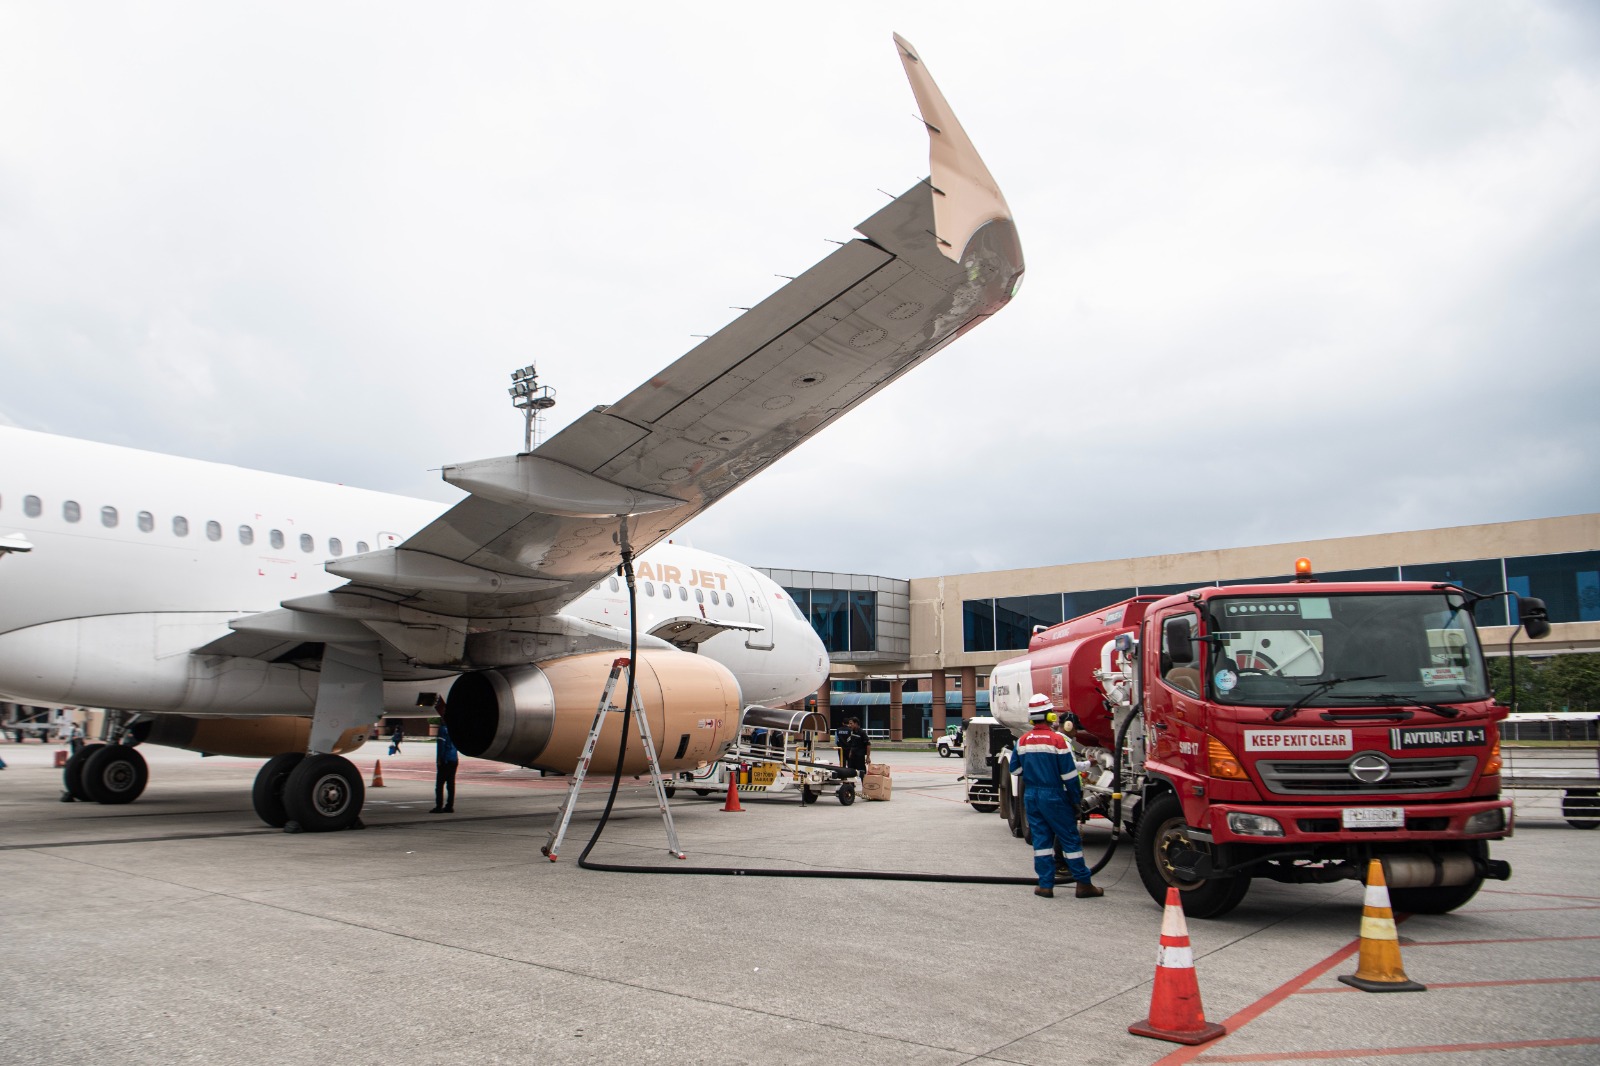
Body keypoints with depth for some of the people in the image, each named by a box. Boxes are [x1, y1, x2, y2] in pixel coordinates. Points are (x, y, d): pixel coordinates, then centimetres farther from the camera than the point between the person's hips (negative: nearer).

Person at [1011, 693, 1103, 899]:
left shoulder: (1023, 741, 2)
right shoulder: (1057, 740, -14)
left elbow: (1015, 769, 11)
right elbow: (1069, 774, -12)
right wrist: (1076, 799, -3)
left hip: (1031, 795, 5)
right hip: (1054, 796, -5)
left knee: (1041, 839, 9)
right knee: (1070, 839, 3)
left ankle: (1046, 884, 8)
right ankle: (1083, 884, 6)